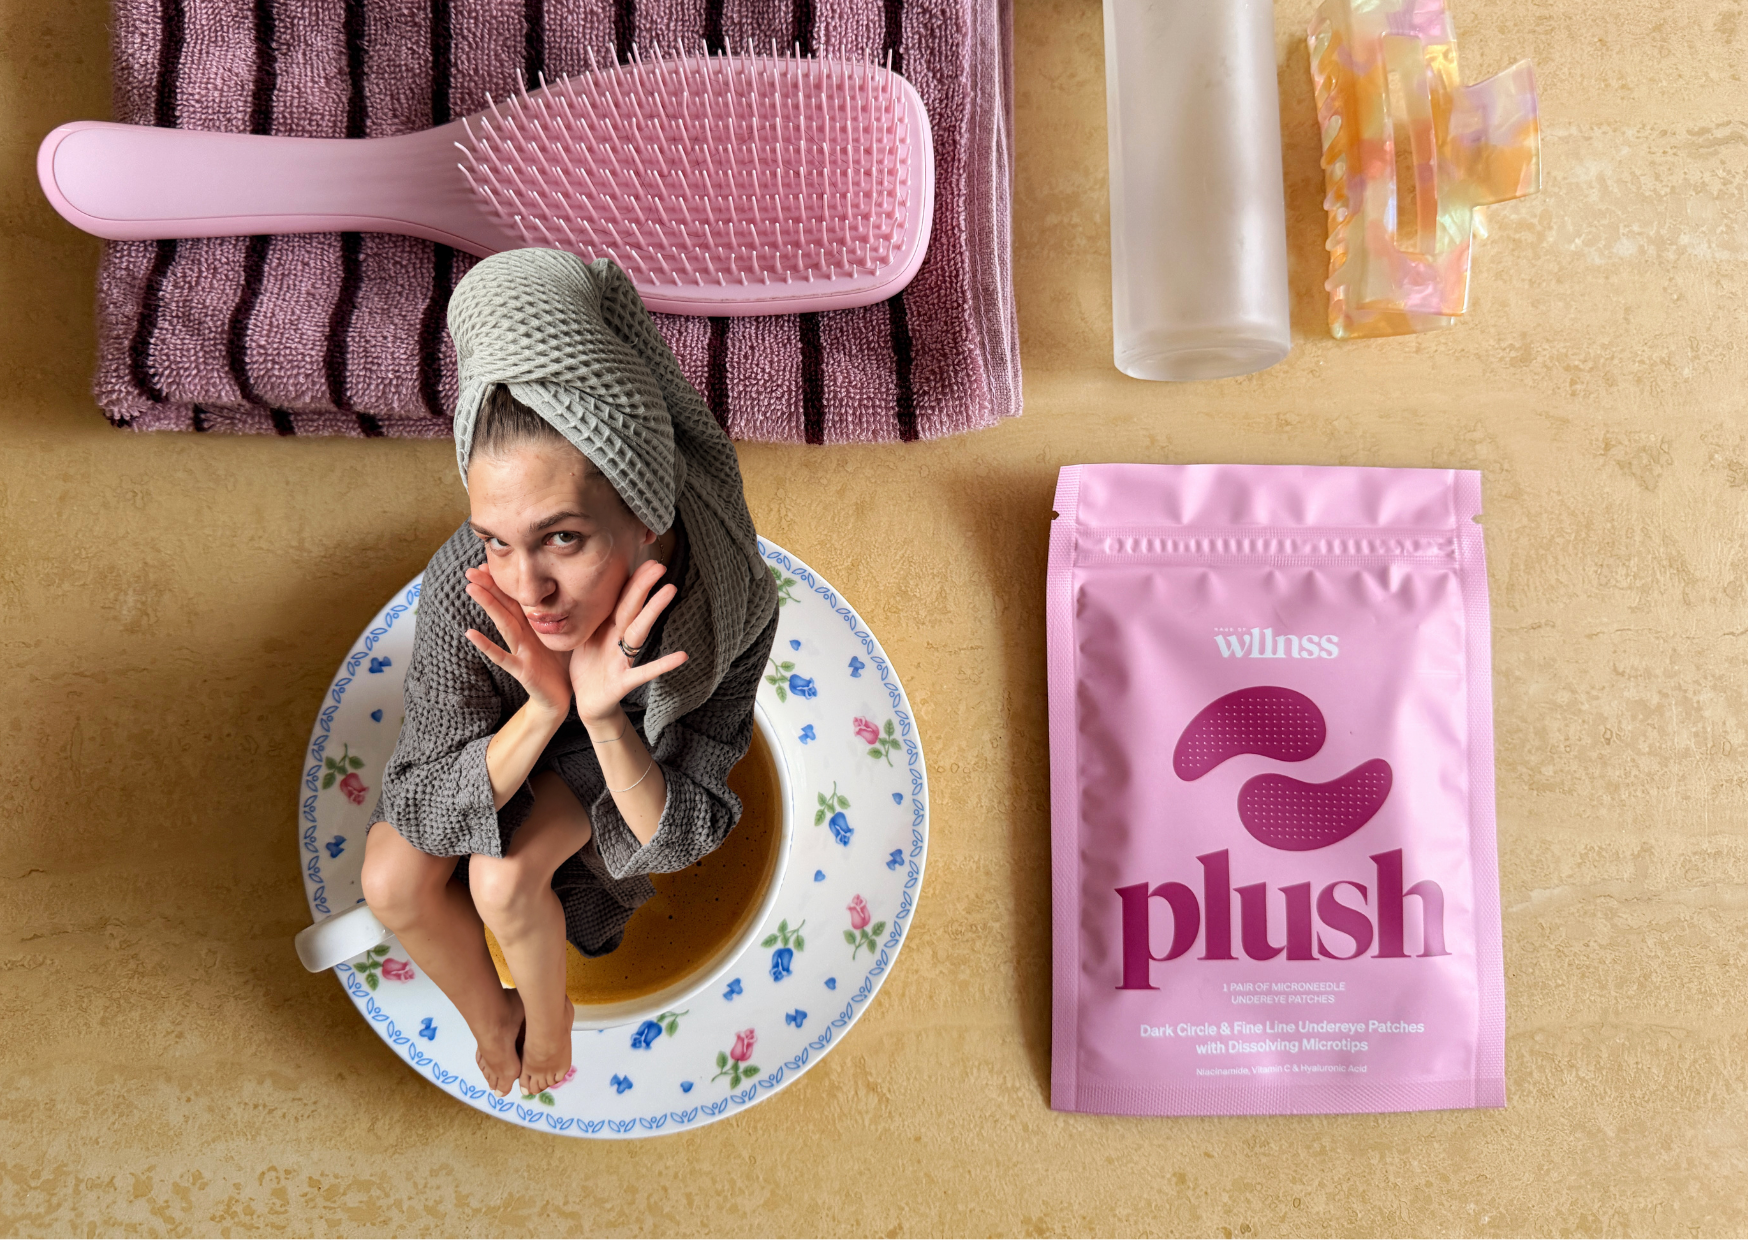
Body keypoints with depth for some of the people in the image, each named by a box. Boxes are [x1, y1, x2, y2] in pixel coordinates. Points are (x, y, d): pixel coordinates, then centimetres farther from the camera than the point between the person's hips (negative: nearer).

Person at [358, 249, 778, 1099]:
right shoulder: (462, 589, -38)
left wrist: (602, 718, -47)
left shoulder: (732, 600, -38)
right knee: (392, 879, -20)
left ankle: (548, 1009, 11)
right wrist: (544, 709, -46)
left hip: (621, 745, -1)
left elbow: (679, 840, -27)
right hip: (501, 734, 1)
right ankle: (488, 1015, 13)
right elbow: (422, 811, -27)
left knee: (502, 880, -24)